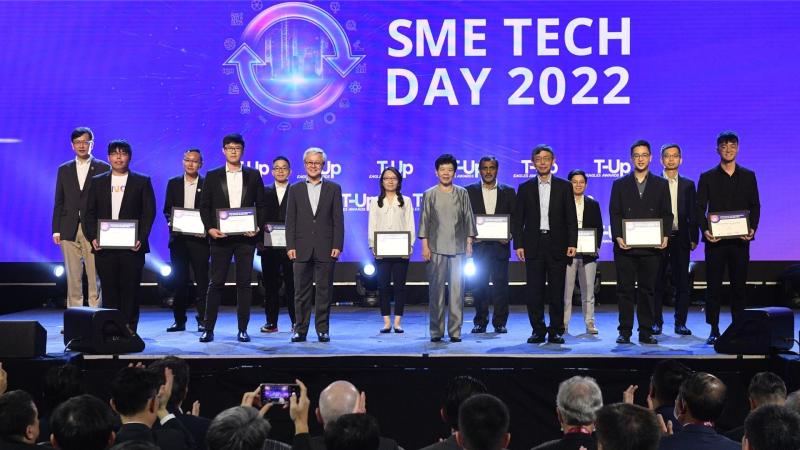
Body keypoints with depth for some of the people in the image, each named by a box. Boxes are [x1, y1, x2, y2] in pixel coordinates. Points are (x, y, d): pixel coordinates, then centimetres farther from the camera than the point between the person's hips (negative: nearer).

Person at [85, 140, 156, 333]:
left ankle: (129, 330, 3)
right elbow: (90, 213, 10)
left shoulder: (142, 182, 6)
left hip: (132, 246, -2)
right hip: (104, 246, 2)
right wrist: (92, 237, -4)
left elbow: (149, 213, 1)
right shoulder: (97, 182, 13)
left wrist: (141, 238, -11)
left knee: (130, 290, -2)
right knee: (109, 290, 3)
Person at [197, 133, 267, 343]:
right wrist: (210, 228, -8)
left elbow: (261, 205, 9)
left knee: (244, 283, 2)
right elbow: (204, 206, 6)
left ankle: (242, 329, 8)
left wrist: (257, 227, -6)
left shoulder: (253, 176, 8)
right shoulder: (212, 176, 7)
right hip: (220, 237, 0)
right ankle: (208, 329, 5)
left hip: (245, 237, 0)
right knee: (216, 283, 0)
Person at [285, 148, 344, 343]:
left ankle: (323, 329, 8)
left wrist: (337, 245, -5)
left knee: (324, 291, 2)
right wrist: (290, 246, -3)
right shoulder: (295, 189, 9)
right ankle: (300, 329, 8)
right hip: (302, 249, 1)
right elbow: (290, 220, 6)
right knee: (302, 292, 3)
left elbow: (338, 220, 3)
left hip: (325, 249, -1)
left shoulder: (333, 189, 7)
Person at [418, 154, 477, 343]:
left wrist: (469, 243, 5)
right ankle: (436, 331, 6)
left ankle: (455, 331, 3)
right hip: (436, 249, -1)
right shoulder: (429, 194, 7)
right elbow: (424, 221, 6)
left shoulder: (462, 194, 9)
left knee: (457, 290, -2)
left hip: (458, 249, 1)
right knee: (436, 290, 0)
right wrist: (425, 245, -1)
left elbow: (468, 219, 10)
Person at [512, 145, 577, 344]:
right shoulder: (525, 188, 10)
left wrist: (572, 243, -5)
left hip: (557, 245, -1)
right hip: (533, 245, 1)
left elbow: (571, 218, 4)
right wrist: (518, 245, -2)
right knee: (534, 292, 0)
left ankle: (556, 331, 8)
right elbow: (518, 219, 8)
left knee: (557, 291, 1)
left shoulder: (564, 187, 8)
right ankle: (538, 331, 8)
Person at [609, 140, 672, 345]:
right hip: (625, 247, 0)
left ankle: (646, 332, 8)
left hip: (651, 247, 0)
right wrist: (618, 237, -9)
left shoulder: (661, 184, 12)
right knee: (625, 290, 1)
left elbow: (667, 214, 8)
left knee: (648, 290, 3)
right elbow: (614, 214, 5)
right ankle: (625, 332, 6)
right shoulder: (620, 184, 10)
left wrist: (665, 236, -7)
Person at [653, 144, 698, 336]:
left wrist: (694, 238, 4)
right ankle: (656, 322, 8)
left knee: (682, 283, 2)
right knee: (657, 283, 1)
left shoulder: (688, 185, 12)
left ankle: (680, 323, 8)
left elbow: (693, 214, 10)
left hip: (680, 239, 2)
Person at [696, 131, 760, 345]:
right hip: (715, 239, -1)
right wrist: (704, 230, -13)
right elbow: (700, 207, 2)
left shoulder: (748, 176, 10)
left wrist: (752, 228, -7)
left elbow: (755, 206, 8)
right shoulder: (707, 177, 6)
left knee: (739, 285, 4)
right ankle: (714, 330, 5)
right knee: (713, 285, 0)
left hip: (740, 239, 1)